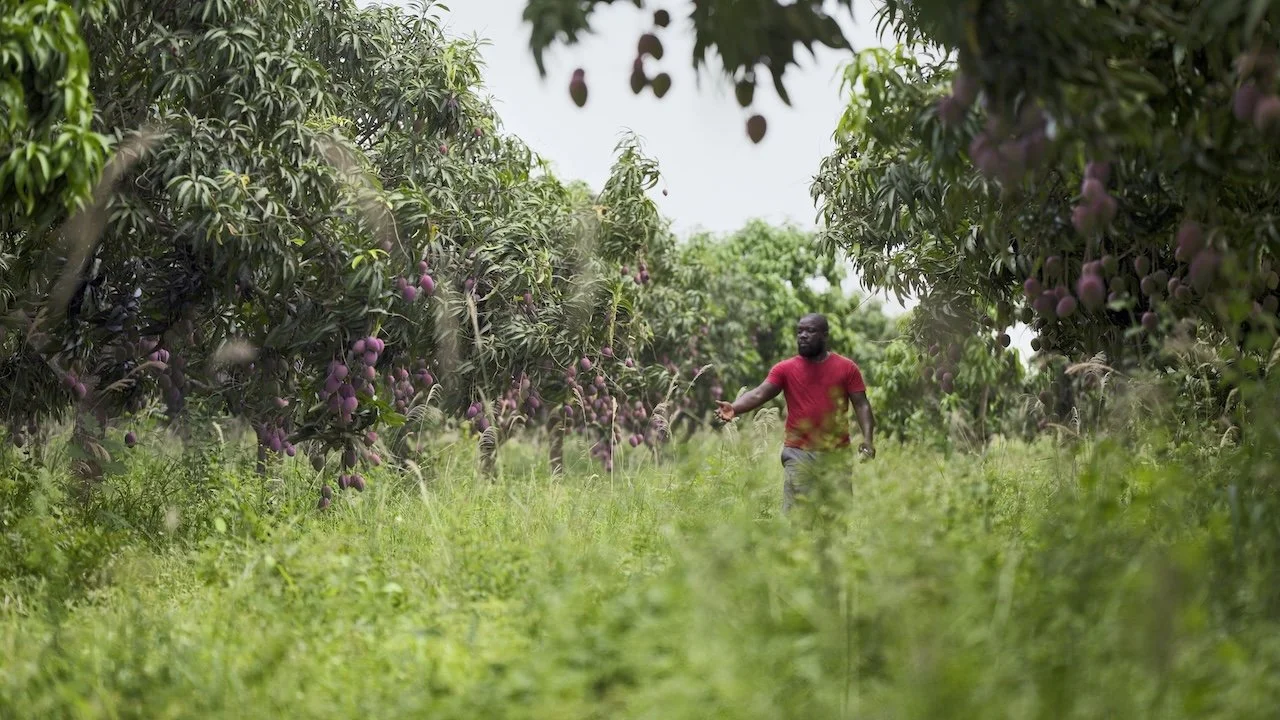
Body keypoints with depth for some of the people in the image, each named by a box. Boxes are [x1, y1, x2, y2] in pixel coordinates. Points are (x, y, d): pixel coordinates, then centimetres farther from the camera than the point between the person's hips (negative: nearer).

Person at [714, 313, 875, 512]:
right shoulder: (785, 369, 2)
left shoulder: (846, 368, 4)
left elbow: (861, 404, 3)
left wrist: (868, 438, -12)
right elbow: (759, 394, -10)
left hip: (837, 455, 1)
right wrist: (734, 408, -30)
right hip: (799, 455, -1)